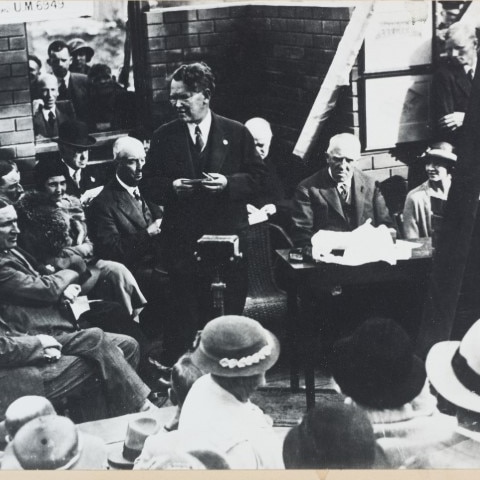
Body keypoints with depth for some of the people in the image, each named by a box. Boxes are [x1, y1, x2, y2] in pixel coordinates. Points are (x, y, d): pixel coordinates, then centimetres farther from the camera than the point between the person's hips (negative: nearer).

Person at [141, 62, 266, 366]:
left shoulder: (237, 133, 2)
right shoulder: (163, 137, 4)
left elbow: (257, 175, 3)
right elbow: (149, 184, 5)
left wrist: (229, 183, -15)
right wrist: (172, 186, -15)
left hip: (229, 236, 0)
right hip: (182, 237, 0)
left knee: (233, 310, 8)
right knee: (187, 315, 4)